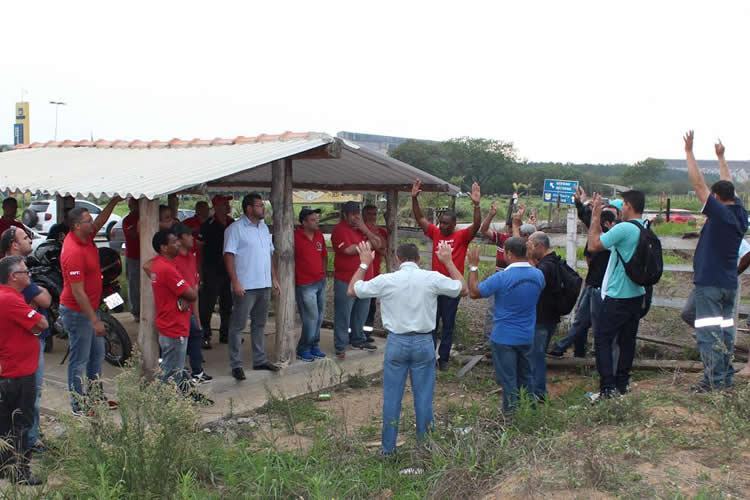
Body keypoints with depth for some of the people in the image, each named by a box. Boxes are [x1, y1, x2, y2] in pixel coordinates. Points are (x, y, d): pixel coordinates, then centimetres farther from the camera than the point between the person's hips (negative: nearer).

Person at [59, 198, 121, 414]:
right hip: (77, 312, -10)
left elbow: (100, 221, 17)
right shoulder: (74, 252, -27)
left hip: (89, 308, 10)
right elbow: (78, 292, -27)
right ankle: (79, 405, 12)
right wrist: (95, 321, -25)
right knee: (79, 359, 1)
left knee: (97, 353, 19)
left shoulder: (85, 238, 0)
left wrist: (114, 201, 1)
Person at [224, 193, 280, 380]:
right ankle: (236, 365, 4)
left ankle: (260, 360, 24)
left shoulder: (264, 228, 14)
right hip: (245, 287, -8)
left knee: (260, 324, 15)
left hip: (264, 285, 8)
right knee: (238, 326, -1)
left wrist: (274, 278, 15)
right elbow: (228, 256, -14)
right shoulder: (235, 229, -9)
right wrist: (235, 282, -19)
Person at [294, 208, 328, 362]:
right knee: (311, 318, -5)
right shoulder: (295, 237, -14)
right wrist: (292, 279, -7)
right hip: (305, 285, -7)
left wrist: (323, 273, 13)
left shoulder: (319, 235, 6)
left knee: (319, 316, 12)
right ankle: (303, 350, 10)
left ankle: (314, 346, 26)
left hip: (320, 282, 7)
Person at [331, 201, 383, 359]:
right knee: (343, 315, -2)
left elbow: (378, 244, 6)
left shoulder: (363, 227, 12)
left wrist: (365, 231, -9)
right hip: (346, 280, -7)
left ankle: (358, 339, 30)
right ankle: (340, 346, 3)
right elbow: (349, 250, -23)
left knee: (361, 313, 16)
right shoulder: (340, 230, -11)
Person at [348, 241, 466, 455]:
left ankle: (388, 448, 16)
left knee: (391, 397, 8)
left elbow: (352, 290, 5)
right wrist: (448, 262, 17)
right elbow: (463, 288, 9)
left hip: (396, 342, 0)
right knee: (423, 397, 10)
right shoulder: (432, 279, -6)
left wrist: (364, 264, 15)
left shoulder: (386, 280, -7)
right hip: (424, 342, 0)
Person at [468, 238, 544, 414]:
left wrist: (473, 266, -3)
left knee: (508, 380, 6)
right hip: (527, 338, 5)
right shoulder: (538, 275, -6)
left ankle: (511, 415, 13)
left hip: (504, 338, -5)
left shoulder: (502, 278, -23)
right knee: (526, 377, 20)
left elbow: (474, 292, -12)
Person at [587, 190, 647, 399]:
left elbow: (594, 245, -17)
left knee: (602, 340, -2)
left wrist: (595, 216, -10)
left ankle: (608, 387, -5)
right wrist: (597, 217, 15)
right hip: (636, 294, 9)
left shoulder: (624, 228, -21)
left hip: (617, 297, -9)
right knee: (627, 340, 15)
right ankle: (622, 383, 24)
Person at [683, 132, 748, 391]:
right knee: (726, 330, 13)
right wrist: (721, 157, 30)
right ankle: (727, 376, 18)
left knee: (709, 332, -6)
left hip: (710, 283, -8)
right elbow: (728, 184, 19)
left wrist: (689, 151, -11)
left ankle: (715, 379, -7)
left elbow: (698, 183, -15)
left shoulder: (719, 213, -14)